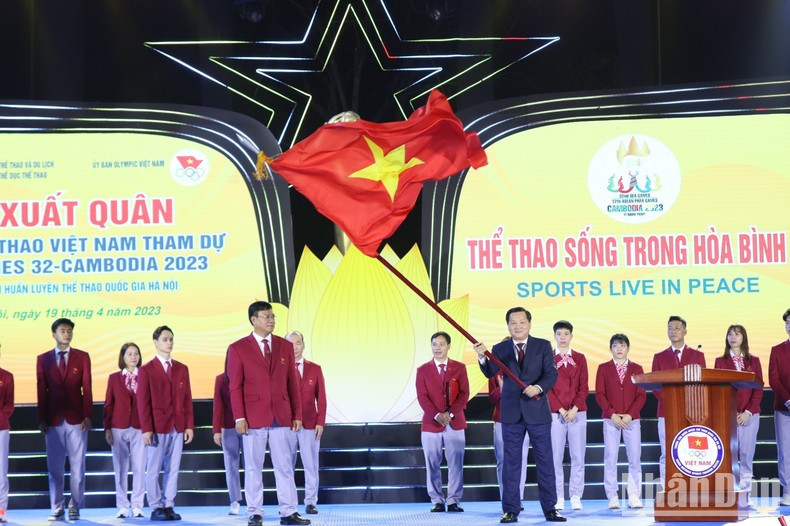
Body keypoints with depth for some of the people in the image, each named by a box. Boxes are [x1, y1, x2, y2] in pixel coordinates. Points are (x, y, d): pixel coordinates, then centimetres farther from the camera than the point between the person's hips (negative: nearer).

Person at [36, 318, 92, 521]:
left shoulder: (82, 357, 6)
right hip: (53, 420, 1)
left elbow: (87, 388, 1)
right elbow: (41, 391, 5)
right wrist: (42, 419, -1)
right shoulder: (43, 359, 8)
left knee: (77, 466, 0)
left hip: (76, 420, -1)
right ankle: (57, 508, 11)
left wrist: (87, 416, -7)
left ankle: (75, 508, 9)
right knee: (54, 467, 3)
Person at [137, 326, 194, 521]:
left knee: (173, 469, 4)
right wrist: (146, 429, -10)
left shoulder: (182, 369, 13)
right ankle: (156, 508, 5)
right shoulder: (146, 370, 1)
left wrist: (189, 425, 4)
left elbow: (187, 399, 11)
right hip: (157, 427, -3)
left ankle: (169, 506, 8)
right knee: (154, 469, -1)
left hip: (178, 428, 4)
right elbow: (143, 402, -3)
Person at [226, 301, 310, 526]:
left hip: (281, 417, 3)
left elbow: (292, 383, 10)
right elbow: (235, 387, -3)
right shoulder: (238, 349, -1)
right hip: (254, 418, -3)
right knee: (253, 468, 3)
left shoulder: (285, 346, 9)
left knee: (284, 466, 4)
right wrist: (239, 418, -9)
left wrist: (297, 414, 6)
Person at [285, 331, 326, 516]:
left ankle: (310, 503, 6)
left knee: (311, 465, 1)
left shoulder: (315, 369, 6)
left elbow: (321, 398, 6)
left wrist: (320, 422, -3)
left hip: (310, 424, 1)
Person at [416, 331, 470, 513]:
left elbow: (464, 394, -1)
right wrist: (437, 415, -17)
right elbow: (422, 397, -3)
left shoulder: (459, 368, 6)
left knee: (455, 464, 0)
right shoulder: (423, 370, 6)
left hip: (455, 422, 0)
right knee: (433, 465, 2)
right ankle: (437, 501, 9)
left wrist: (450, 413, -15)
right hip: (431, 423, 0)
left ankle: (453, 501, 5)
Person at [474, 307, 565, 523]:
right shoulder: (500, 349, 4)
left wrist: (538, 387, -26)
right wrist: (482, 357, -29)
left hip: (538, 412, -1)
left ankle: (550, 509, 11)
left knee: (545, 461, 4)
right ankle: (511, 510, 8)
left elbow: (551, 374, -8)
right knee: (511, 463, 4)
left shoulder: (543, 345, 2)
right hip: (512, 414, 1)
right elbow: (490, 373, -10)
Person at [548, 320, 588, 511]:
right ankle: (558, 498, 1)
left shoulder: (580, 358, 10)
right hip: (555, 414, -2)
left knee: (578, 457, 0)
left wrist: (574, 409, -8)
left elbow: (584, 387, 5)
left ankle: (576, 497, 5)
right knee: (555, 457, -3)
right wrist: (561, 410, -9)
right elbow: (547, 386, 0)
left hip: (577, 413, 2)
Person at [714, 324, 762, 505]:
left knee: (746, 455, -1)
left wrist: (748, 412, -7)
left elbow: (758, 389, 5)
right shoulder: (720, 361, 9)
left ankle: (746, 494, 2)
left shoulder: (753, 361, 10)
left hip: (749, 414, 1)